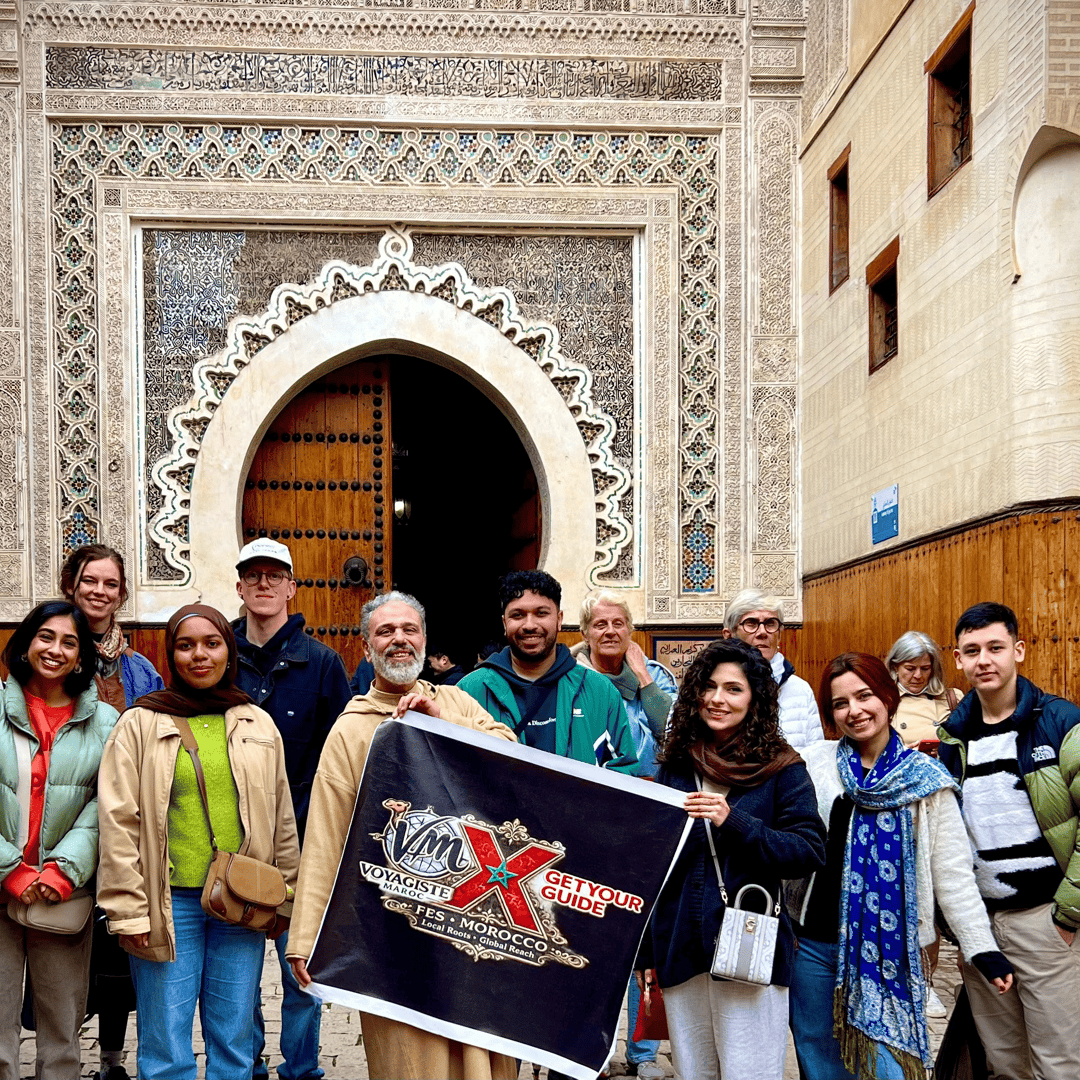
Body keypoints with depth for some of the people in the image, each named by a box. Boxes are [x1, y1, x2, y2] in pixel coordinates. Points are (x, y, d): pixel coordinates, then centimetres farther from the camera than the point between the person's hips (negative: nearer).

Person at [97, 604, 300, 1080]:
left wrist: (285, 899, 11)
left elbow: (281, 819, 14)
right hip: (168, 901, -2)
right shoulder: (139, 725, 1)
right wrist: (128, 910, -7)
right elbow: (118, 823, -2)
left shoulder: (258, 725, 10)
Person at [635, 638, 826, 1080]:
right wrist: (646, 952, 16)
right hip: (680, 951, 4)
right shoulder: (675, 767, 10)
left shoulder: (781, 769, -2)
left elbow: (810, 851, -10)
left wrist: (734, 822, -22)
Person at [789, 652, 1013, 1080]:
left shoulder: (926, 779, -1)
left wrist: (983, 949, -4)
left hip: (890, 953, -1)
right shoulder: (813, 764, 0)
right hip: (815, 946, 2)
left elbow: (953, 872, 0)